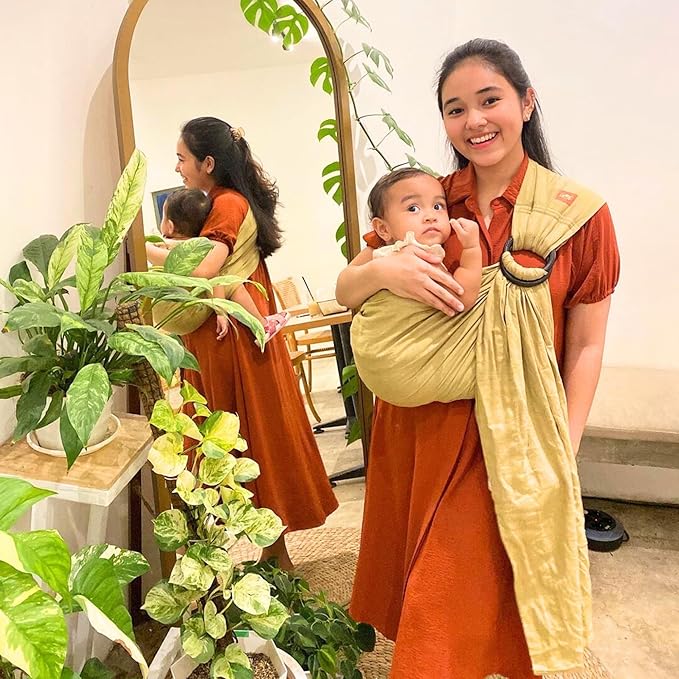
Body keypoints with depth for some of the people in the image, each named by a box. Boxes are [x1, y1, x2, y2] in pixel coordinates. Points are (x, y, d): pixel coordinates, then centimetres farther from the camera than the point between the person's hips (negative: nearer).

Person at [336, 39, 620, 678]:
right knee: (419, 600, 17)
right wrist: (382, 272, -21)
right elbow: (344, 292, 1)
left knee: (487, 597, 11)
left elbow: (584, 347, -4)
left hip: (511, 437, -3)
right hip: (416, 428, 3)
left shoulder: (579, 212, -7)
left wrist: (562, 455, -10)